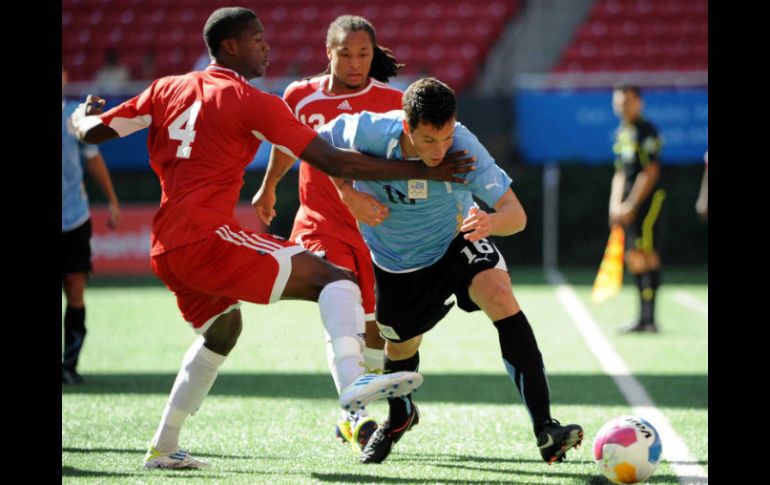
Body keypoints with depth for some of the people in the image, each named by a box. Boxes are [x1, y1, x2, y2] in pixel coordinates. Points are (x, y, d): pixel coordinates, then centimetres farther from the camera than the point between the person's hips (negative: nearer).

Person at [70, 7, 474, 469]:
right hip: (208, 237, -8)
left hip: (165, 251, 8)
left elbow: (93, 131, 17)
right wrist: (422, 171, -6)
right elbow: (332, 161, -8)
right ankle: (352, 379, -40)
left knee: (222, 328, 33)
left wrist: (83, 114, 42)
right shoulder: (252, 102, -4)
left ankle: (165, 446, 36)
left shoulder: (167, 89, 14)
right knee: (335, 278, -14)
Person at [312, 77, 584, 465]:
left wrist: (492, 222, -58)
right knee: (401, 345, 16)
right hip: (395, 262, 1)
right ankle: (399, 416, 56)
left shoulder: (465, 148, -32)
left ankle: (544, 429, -32)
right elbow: (314, 141, -9)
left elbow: (515, 213, -34)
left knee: (500, 296, -28)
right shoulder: (368, 133, -31)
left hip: (454, 241, -1)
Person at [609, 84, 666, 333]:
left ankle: (648, 318, -14)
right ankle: (643, 319, 13)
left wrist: (631, 205, -16)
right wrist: (615, 205, 11)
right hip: (629, 204, 9)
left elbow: (650, 172, -15)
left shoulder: (646, 131, -10)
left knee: (646, 254, -12)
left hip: (647, 199, -9)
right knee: (633, 258, 8)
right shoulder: (622, 133, 16)